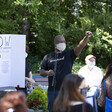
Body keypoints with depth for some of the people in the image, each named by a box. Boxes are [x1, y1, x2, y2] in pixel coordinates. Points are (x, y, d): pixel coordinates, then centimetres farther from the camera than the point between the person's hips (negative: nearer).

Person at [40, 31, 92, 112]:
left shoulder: (69, 54, 5)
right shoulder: (48, 57, 11)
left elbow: (80, 46, -10)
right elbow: (41, 72, 14)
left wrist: (86, 37, -28)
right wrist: (47, 73, -9)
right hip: (52, 90, 2)